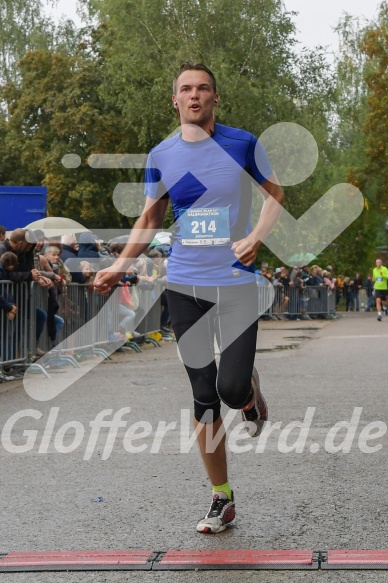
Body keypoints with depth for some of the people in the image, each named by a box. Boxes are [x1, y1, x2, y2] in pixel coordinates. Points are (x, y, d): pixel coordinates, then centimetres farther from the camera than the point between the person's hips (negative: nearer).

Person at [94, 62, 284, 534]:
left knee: (232, 390, -15)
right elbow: (150, 219, 14)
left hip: (236, 282, -2)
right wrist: (119, 267, 2)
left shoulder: (242, 144, -2)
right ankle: (221, 499, 16)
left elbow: (274, 194, 8)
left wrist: (255, 238, -9)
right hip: (184, 285, 3)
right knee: (204, 397, 5)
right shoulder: (161, 156, 5)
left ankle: (251, 392, 25)